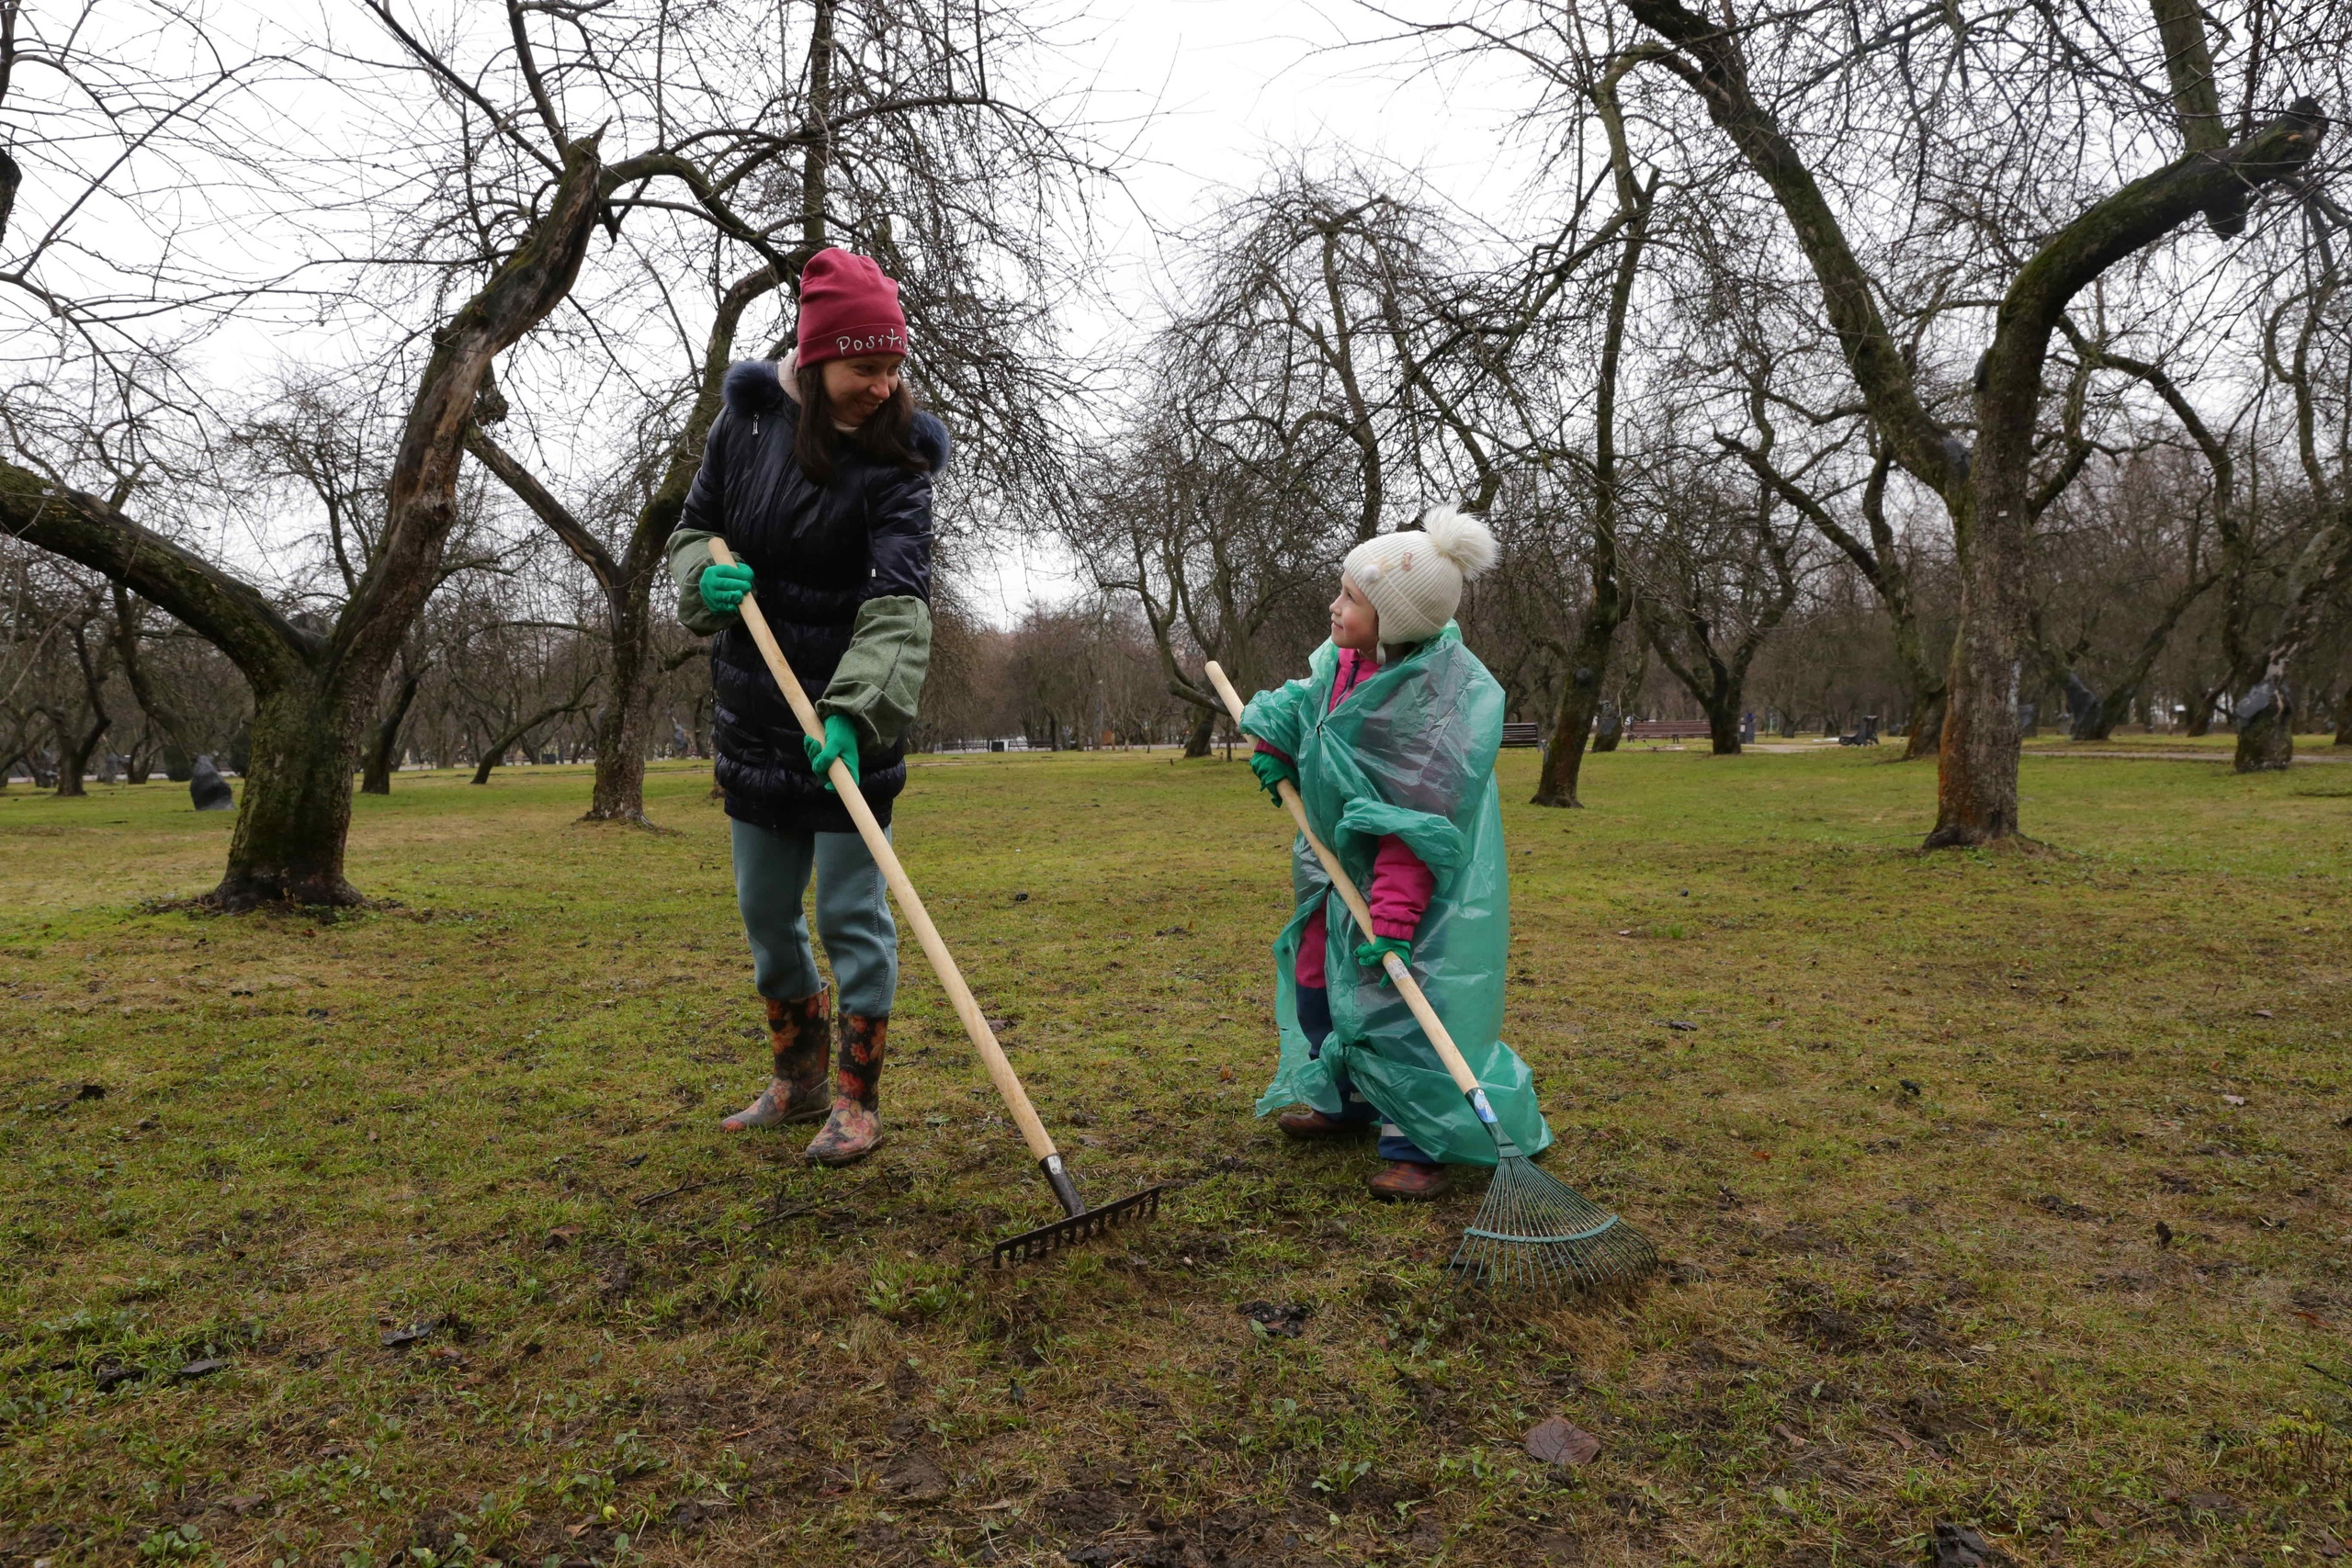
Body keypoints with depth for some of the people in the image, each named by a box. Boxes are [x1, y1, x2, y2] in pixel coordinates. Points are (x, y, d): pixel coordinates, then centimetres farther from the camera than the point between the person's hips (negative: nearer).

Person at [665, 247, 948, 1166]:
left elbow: (897, 604, -26)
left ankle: (856, 1101, 17)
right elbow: (695, 527, 11)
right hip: (755, 717, 6)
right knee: (765, 912, 15)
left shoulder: (896, 461, -14)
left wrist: (855, 711, -40)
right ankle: (798, 1082, 34)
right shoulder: (748, 420, 0)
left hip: (849, 728, -5)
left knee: (851, 914, 1)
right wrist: (706, 577, -13)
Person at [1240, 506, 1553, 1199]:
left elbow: (1415, 827, -31)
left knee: (1398, 994, -13)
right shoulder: (1347, 656, -6)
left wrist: (1393, 918, -34)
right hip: (1343, 862, 9)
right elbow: (1304, 701, 19)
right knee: (1317, 973, 18)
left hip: (1416, 877, -9)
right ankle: (1345, 1101, 38)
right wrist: (1273, 745, 2)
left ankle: (1420, 1144, 2)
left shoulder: (1439, 697, -29)